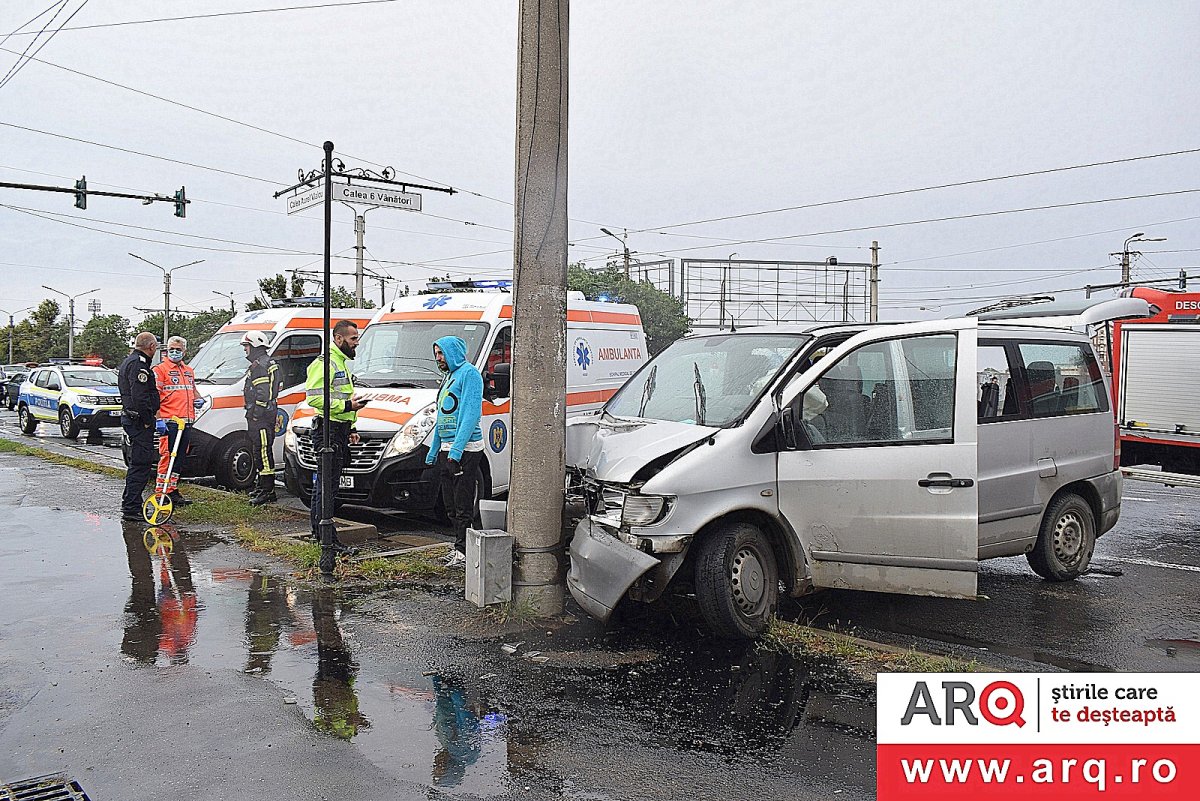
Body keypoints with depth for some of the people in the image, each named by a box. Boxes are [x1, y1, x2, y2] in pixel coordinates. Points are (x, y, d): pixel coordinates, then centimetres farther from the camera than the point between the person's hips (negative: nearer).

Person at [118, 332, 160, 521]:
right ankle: (131, 508, -7)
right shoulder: (138, 364, -16)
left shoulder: (129, 361, 20)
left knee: (138, 463, 20)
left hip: (130, 418, 11)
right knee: (141, 464, -8)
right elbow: (140, 396, -24)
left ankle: (129, 503, 29)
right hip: (139, 421, -11)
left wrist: (150, 416, 21)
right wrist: (147, 420, -18)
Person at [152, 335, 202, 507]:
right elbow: (155, 396, -9)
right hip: (169, 421, -7)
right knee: (167, 457, -9)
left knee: (179, 458, 12)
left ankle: (173, 490, 20)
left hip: (186, 422, 8)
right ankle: (162, 492, -6)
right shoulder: (160, 369, -2)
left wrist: (198, 399, 12)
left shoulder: (189, 371, 22)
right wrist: (158, 419, -17)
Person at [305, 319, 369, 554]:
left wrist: (350, 429, 24)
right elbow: (314, 397, -22)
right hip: (329, 431, -10)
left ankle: (318, 531, 24)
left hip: (340, 431, 10)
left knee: (323, 483, 16)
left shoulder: (341, 363, 22)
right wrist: (346, 405, -21)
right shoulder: (325, 363, -11)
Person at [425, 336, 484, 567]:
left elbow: (471, 414, -17)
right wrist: (432, 453, 24)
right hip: (446, 450, 10)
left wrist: (456, 451, -23)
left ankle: (464, 550, -1)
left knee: (463, 505, -6)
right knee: (450, 505, 11)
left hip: (465, 450, -9)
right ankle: (460, 546, 19)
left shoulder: (469, 373, -7)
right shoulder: (449, 377, 22)